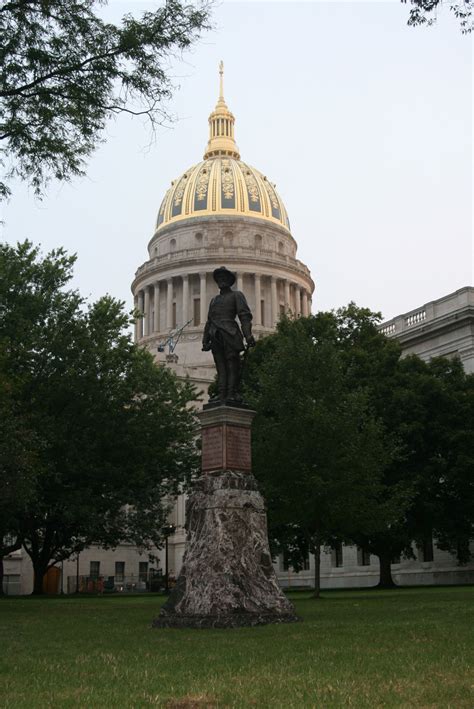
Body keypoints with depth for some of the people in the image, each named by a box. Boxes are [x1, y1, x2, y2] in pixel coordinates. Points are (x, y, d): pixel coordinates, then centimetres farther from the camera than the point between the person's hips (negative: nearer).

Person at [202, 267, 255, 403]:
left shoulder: (236, 295, 11)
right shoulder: (214, 300, 28)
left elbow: (245, 316, -1)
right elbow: (209, 321, 27)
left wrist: (248, 335, -14)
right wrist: (205, 341, 16)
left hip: (230, 334, -5)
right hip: (216, 337, 5)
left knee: (232, 365, -10)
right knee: (221, 367, -2)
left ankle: (232, 395, -14)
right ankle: (222, 396, -7)